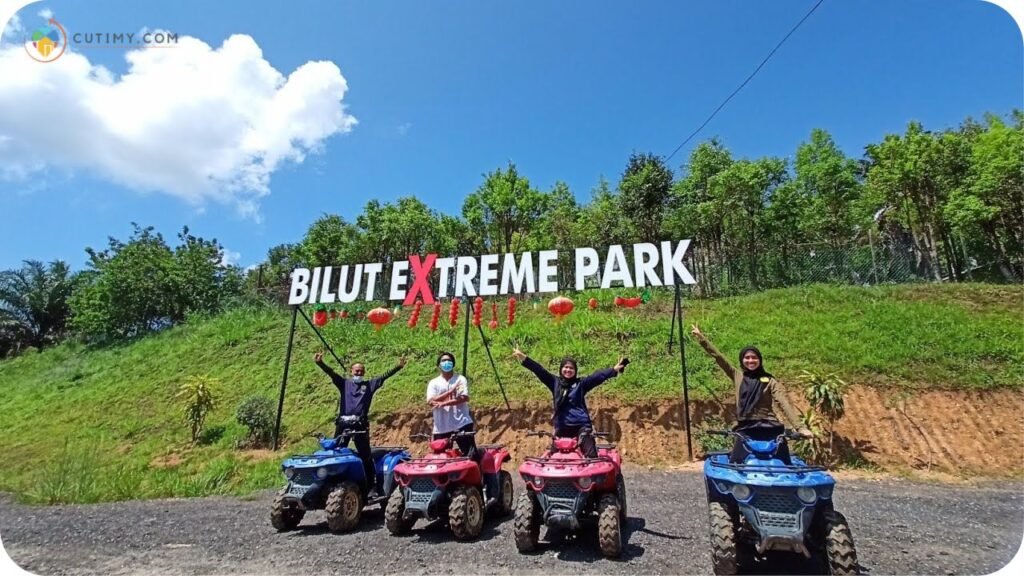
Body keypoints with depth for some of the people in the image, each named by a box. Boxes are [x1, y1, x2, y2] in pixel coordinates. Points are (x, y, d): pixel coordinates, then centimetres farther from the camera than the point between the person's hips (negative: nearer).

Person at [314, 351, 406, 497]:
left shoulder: (370, 385, 13)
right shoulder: (344, 383, 12)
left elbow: (384, 376, 5)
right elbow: (331, 373, -2)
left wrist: (398, 367, -5)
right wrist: (320, 363, -18)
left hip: (360, 425, -1)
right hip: (343, 423, 1)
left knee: (366, 456, 2)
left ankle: (373, 487, 6)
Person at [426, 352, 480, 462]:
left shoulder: (460, 379, 5)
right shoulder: (433, 383, 9)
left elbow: (464, 398, -9)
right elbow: (430, 402, -7)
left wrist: (444, 403, -17)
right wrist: (450, 391, -15)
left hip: (461, 424, -2)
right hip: (441, 427, 2)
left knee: (471, 454, -8)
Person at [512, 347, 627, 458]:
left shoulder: (581, 383, 5)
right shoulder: (555, 382, 8)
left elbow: (598, 376, -5)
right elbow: (539, 370, 0)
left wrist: (614, 369, -16)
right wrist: (523, 358, -9)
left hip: (582, 425, -2)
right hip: (561, 426, 2)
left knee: (591, 455, -10)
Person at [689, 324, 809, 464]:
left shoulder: (769, 381, 1)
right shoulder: (737, 376, 7)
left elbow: (784, 403, -7)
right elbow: (717, 356, 5)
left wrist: (799, 426, -20)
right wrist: (700, 336, 4)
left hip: (769, 428, -2)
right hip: (745, 429, 2)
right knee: (734, 463, -1)